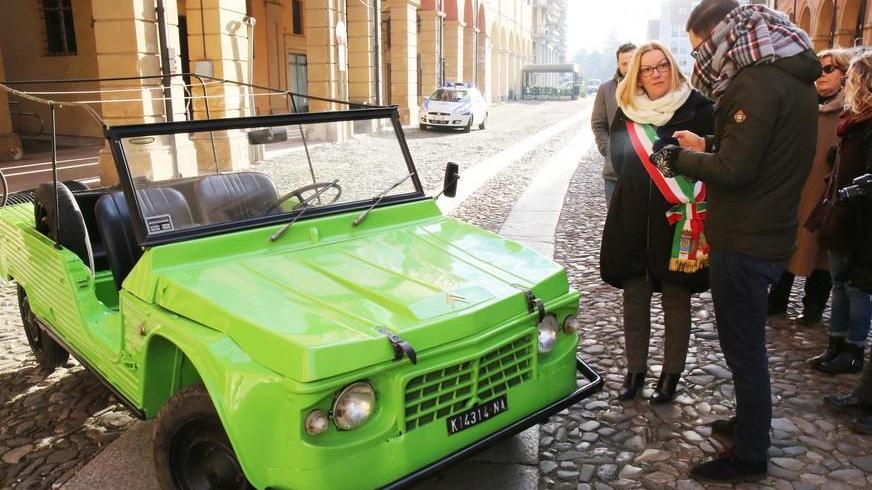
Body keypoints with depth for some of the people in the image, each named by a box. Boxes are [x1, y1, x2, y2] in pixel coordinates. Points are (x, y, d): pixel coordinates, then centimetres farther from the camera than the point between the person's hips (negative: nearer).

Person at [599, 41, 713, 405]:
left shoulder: (697, 108, -4)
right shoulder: (626, 111, 6)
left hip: (680, 220, -3)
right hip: (633, 219, 3)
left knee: (676, 301, 8)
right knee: (634, 297, 9)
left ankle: (671, 374, 23)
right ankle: (635, 370, 24)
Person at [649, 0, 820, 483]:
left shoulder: (757, 82, -20)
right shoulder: (791, 77, 11)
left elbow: (734, 170, -23)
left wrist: (678, 158, -9)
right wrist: (707, 145, 11)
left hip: (745, 242, -10)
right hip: (768, 232, 10)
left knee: (743, 348, 2)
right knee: (746, 342, 23)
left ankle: (749, 455, 17)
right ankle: (749, 421, 40)